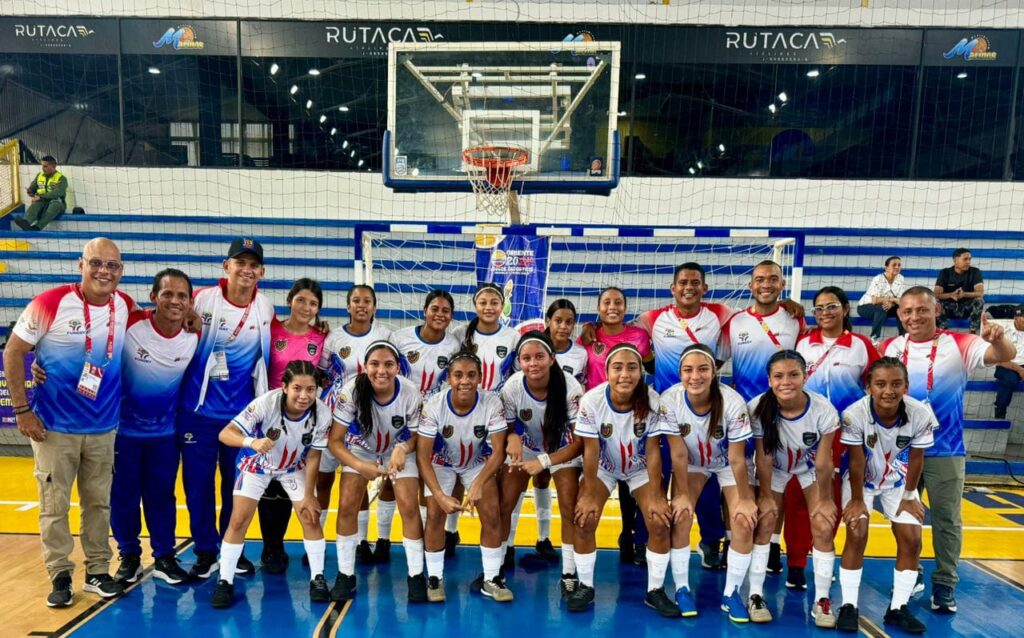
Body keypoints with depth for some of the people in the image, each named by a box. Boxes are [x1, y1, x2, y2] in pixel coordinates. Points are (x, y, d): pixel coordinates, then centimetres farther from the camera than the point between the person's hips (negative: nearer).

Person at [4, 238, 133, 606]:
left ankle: (98, 571, 25)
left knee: (98, 502, 12)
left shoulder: (127, 307, -3)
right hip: (54, 426, -3)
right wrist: (21, 409, -10)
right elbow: (13, 353, -7)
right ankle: (60, 575, 22)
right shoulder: (50, 303, -13)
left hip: (103, 427, 3)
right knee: (54, 504, 7)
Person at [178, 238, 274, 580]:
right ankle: (205, 551, 24)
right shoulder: (201, 300, -8)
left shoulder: (266, 309, 0)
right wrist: (180, 389, 2)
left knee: (237, 485, 11)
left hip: (242, 413, 2)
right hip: (198, 411, -2)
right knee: (198, 485, 7)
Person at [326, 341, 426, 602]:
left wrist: (402, 449, -35)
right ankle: (346, 575, 10)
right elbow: (335, 441, -22)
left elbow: (416, 436, -13)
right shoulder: (351, 391, -30)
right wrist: (361, 466, -36)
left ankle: (416, 575, 8)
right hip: (360, 449, 1)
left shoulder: (411, 393, -30)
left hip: (399, 448, 0)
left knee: (409, 506, -11)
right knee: (347, 506, -10)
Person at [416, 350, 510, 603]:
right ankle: (434, 578, 7)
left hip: (478, 463, 1)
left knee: (492, 514, -10)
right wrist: (439, 495, -34)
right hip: (441, 463, -1)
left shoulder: (492, 403, -28)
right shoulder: (434, 405, -30)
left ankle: (491, 578, 8)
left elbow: (498, 451, -25)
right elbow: (423, 455, -25)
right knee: (435, 514, -13)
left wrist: (478, 483, -40)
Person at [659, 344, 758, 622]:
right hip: (692, 462, 1)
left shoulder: (733, 402, -34)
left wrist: (745, 499, -14)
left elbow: (737, 459, -23)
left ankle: (731, 594, 7)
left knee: (745, 524, -13)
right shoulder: (669, 400, -31)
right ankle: (682, 589, 4)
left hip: (727, 463, 0)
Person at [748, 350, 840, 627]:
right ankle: (756, 595, 5)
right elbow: (764, 458, -20)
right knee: (764, 523, -8)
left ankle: (822, 600, 9)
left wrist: (824, 500, -10)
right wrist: (766, 495, -10)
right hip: (775, 467, 0)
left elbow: (822, 462, -21)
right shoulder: (758, 409, -33)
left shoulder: (824, 410, -33)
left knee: (823, 527, -7)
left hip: (810, 467, 0)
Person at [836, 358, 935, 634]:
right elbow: (856, 461, -22)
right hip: (861, 479, -3)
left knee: (911, 540, -1)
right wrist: (857, 499, -13)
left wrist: (909, 496, -3)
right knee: (856, 535, -12)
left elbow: (916, 458, -12)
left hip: (899, 481, 3)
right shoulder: (854, 414, -35)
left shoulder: (921, 415, -28)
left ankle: (898, 608, 15)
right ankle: (849, 606, 2)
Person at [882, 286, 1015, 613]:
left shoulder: (958, 345, -7)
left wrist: (998, 338, -42)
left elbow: (1005, 356, -20)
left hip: (945, 449, -2)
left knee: (947, 518, 5)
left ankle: (944, 585, 18)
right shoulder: (890, 348, -1)